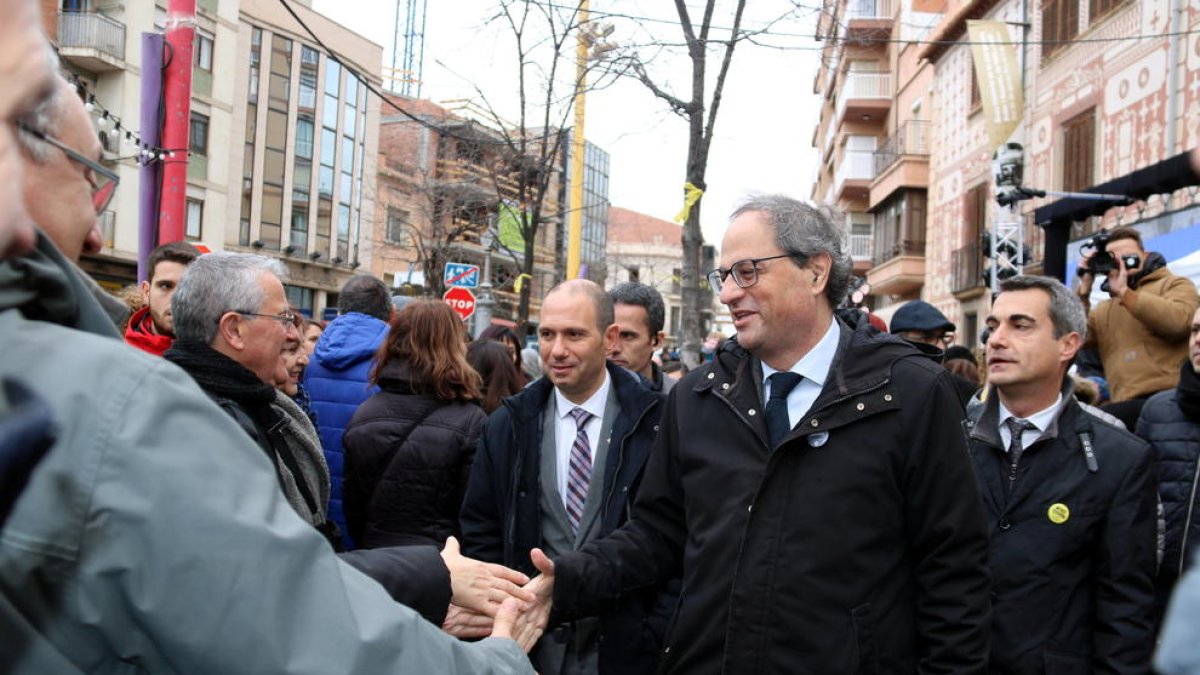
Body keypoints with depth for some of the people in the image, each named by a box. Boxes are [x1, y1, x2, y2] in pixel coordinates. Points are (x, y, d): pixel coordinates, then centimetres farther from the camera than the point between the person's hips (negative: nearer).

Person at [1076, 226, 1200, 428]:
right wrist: (1083, 292, 3)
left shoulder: (1175, 285, 10)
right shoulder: (1103, 310, 23)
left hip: (1170, 399, -5)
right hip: (1127, 407, 5)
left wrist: (1124, 292, -6)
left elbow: (1178, 322, -11)